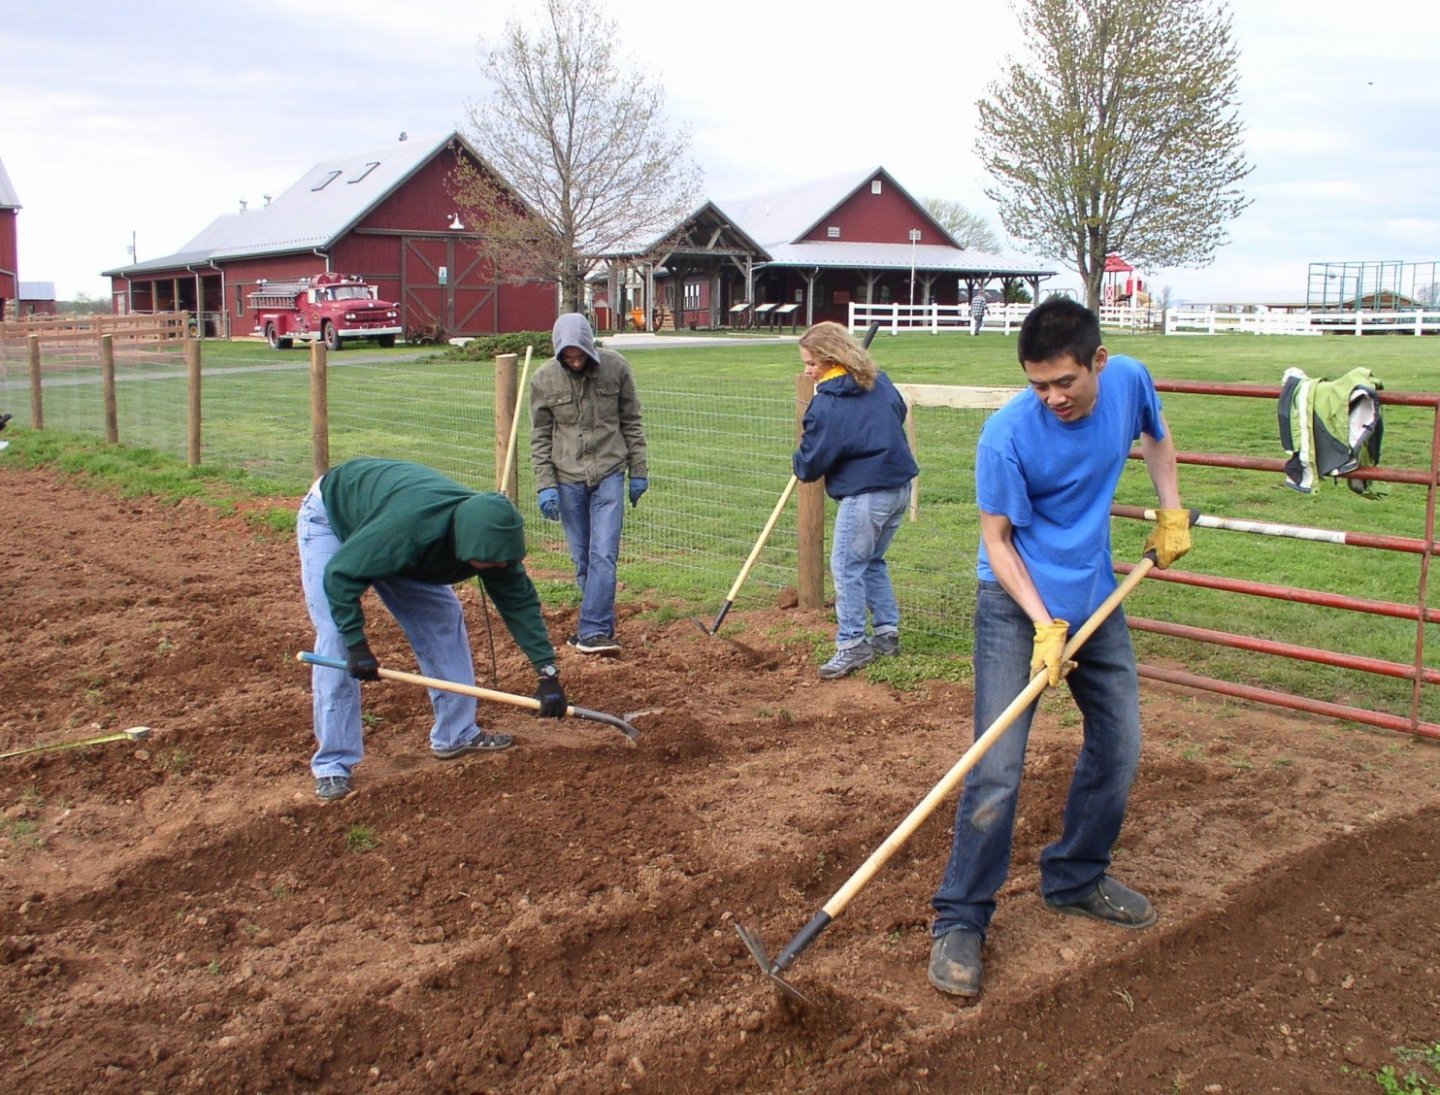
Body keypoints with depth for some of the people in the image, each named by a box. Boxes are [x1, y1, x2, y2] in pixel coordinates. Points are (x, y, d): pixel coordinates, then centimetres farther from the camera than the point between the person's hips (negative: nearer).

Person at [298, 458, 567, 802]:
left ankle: (456, 735, 10)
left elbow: (520, 601, -18)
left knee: (443, 616, -2)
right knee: (336, 639, -16)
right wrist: (357, 645, -34)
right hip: (328, 518, -6)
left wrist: (548, 671, -23)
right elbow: (340, 575, -35)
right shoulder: (407, 527, -45)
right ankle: (332, 766, -9)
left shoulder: (489, 535, -25)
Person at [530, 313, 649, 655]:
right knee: (582, 559, 7)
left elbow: (632, 422, 5)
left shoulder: (616, 367, -4)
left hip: (609, 474, -1)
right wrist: (545, 485, -4)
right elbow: (540, 437, 3)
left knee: (604, 554, -9)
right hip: (567, 479, 1)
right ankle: (600, 627, 20)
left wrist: (638, 472, 5)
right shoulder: (545, 378, -4)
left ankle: (593, 632, -10)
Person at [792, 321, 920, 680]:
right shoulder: (879, 381, 7)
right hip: (900, 486, 9)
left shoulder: (827, 404, -16)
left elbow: (810, 463, -11)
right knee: (872, 561, 21)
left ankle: (852, 645, 3)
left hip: (865, 494, -9)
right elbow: (899, 412, 25)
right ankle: (887, 632, 26)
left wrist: (801, 467, 11)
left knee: (847, 567, 1)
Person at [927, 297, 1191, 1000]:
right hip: (1016, 606, -6)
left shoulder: (1129, 380, -9)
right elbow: (997, 540, -15)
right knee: (996, 771, -12)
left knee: (1118, 748, 13)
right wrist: (1045, 626, -23)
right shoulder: (1008, 434, -24)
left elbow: (1155, 432, 16)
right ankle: (959, 922, 1)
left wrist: (1171, 512, 8)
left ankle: (1075, 880, 32)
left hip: (1096, 598, 6)